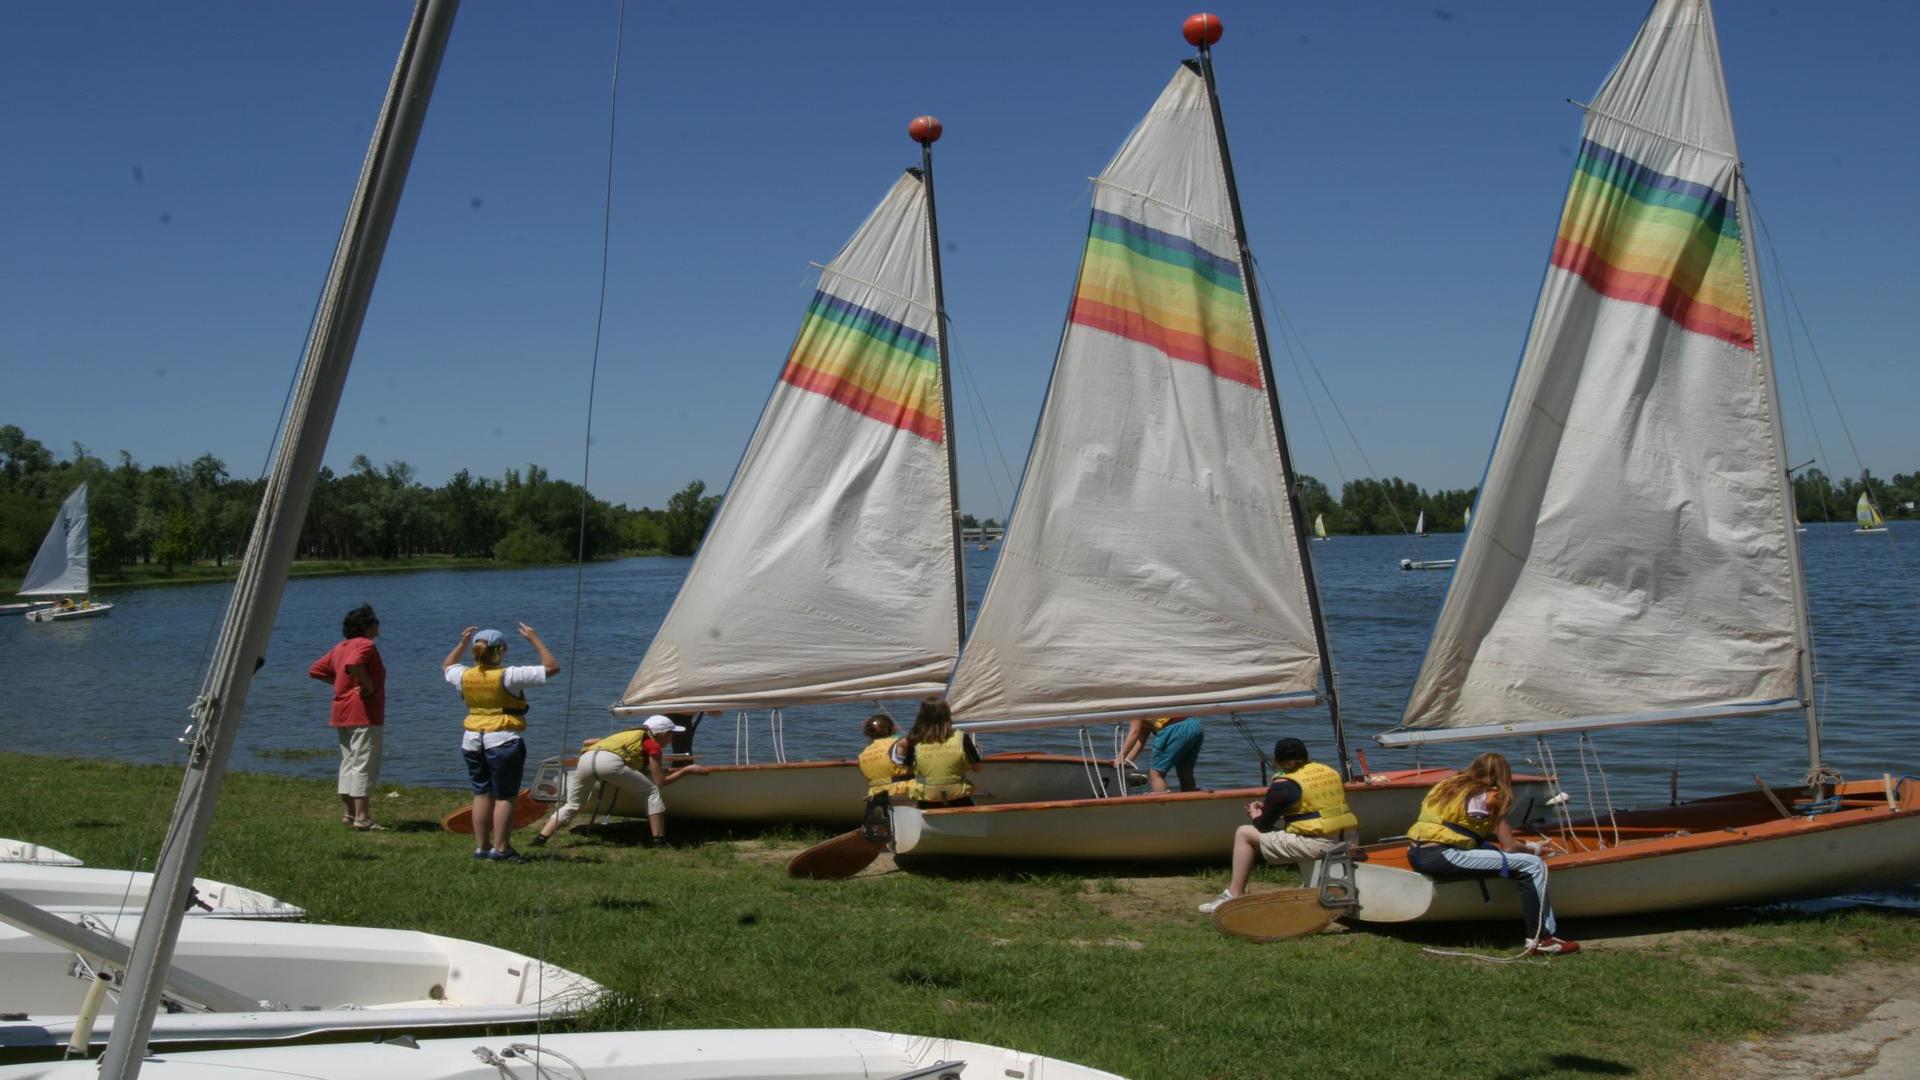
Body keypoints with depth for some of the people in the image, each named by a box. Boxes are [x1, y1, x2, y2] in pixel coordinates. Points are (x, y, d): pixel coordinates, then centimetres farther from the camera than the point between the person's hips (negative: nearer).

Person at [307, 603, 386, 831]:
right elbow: (352, 665, -33)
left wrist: (341, 682, 14)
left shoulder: (340, 647, 14)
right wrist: (368, 684, -20)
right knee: (365, 765, -7)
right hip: (364, 713, -9)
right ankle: (362, 817, -9)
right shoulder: (366, 645, -13)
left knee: (349, 763, 15)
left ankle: (348, 813, 19)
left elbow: (315, 671, 19)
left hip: (342, 714, 9)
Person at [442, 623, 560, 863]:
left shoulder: (464, 677, 1)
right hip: (503, 741, -6)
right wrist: (534, 639, -6)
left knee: (482, 794, 13)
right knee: (504, 797, 2)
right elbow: (552, 667, -13)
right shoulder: (509, 677, -15)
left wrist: (462, 643, 22)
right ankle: (500, 849, 2)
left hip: (472, 741, 6)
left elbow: (446, 667, 26)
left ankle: (481, 846, 16)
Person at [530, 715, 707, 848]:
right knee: (652, 792, 10)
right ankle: (659, 841, 5)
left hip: (586, 757, 6)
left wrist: (661, 769, 57)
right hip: (609, 761, -6)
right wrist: (687, 770, 27)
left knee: (571, 805, 20)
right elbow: (660, 782, 18)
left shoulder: (632, 734, 38)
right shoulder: (653, 745, 18)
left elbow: (642, 771, 47)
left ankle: (540, 838, 4)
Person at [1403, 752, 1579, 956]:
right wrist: (1533, 849, 20)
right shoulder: (1488, 797, 1)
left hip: (1416, 854, 8)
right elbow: (1509, 847, 1)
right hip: (1443, 857, -8)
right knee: (1533, 865, -5)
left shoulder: (1447, 785, 22)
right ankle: (1540, 939, -1)